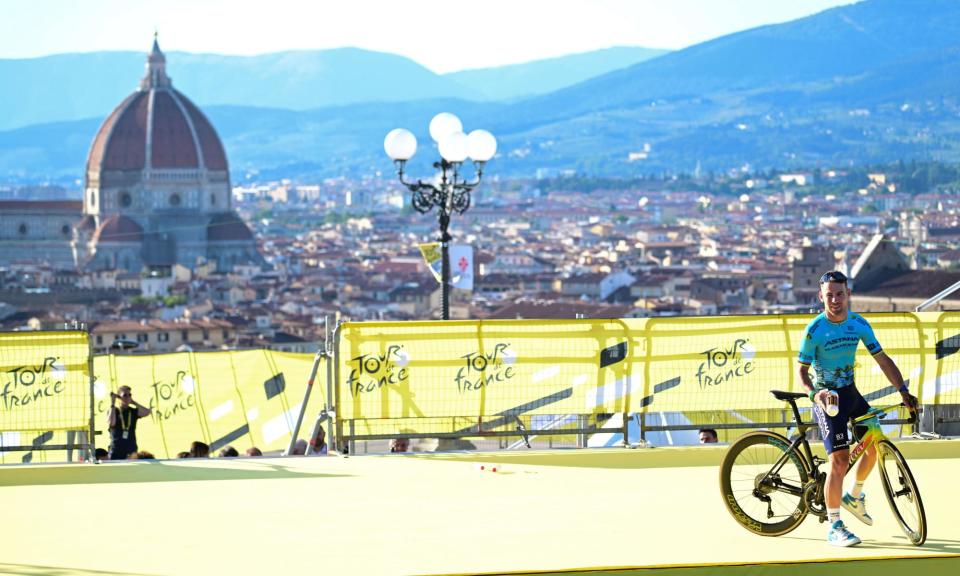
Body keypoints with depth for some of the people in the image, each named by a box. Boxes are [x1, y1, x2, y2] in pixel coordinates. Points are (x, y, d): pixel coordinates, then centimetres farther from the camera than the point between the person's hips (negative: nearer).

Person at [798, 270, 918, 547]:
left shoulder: (859, 324, -2)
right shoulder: (815, 329, -16)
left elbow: (882, 359, 2)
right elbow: (802, 371, -14)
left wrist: (904, 391, -4)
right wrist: (815, 393, -33)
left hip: (851, 393, 6)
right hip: (828, 397, -6)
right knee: (840, 459, -14)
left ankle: (854, 496, 29)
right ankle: (834, 527, -9)